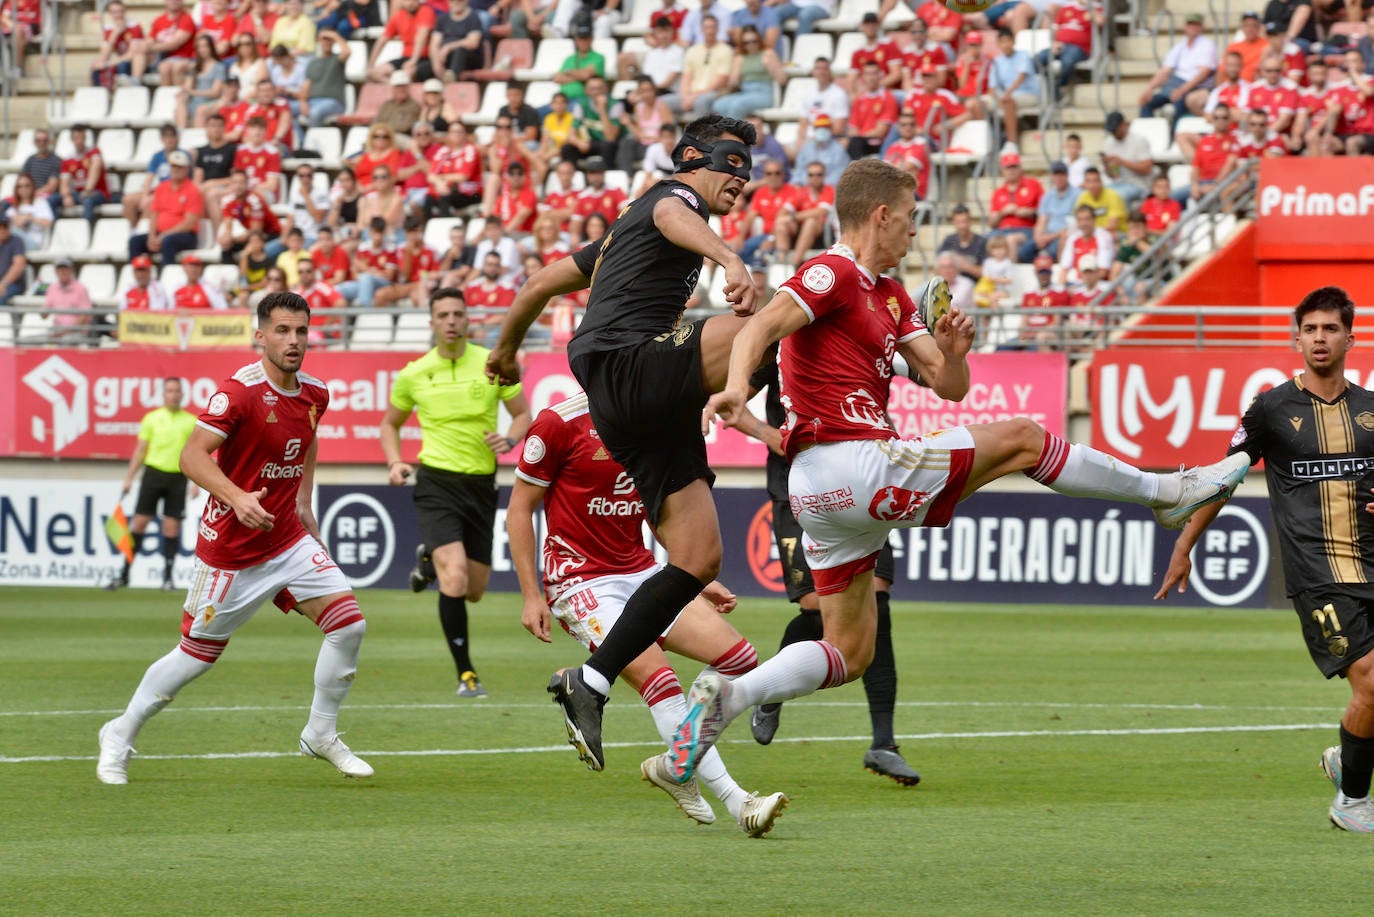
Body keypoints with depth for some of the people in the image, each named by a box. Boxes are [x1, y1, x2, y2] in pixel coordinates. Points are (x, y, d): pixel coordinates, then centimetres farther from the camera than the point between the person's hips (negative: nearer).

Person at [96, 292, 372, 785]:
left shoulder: (315, 394, 3)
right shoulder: (240, 390, -20)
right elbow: (192, 455, -26)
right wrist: (236, 498, -40)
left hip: (288, 539, 6)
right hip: (230, 548, -6)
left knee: (349, 623, -9)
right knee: (196, 656, 4)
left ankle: (322, 734, 9)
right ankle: (120, 735, 25)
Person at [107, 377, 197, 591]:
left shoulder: (191, 422, 6)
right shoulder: (151, 418, 6)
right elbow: (140, 451, 9)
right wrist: (129, 478, 5)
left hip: (178, 477, 0)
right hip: (153, 472, 0)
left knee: (172, 526, -1)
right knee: (139, 522, -3)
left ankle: (167, 577, 6)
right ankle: (124, 575, 4)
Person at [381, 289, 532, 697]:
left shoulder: (493, 364, -1)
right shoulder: (413, 375, 1)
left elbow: (523, 413, 9)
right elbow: (390, 423, 17)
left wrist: (510, 438, -13)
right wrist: (394, 463, -2)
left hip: (481, 485, 2)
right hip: (437, 483, -2)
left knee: (474, 590, 10)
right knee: (455, 578, -21)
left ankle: (430, 558, 45)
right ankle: (466, 674, -10)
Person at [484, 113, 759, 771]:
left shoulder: (625, 230, 32)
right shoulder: (675, 196, 4)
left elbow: (543, 282, 39)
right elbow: (673, 218, -24)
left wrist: (506, 350, 55)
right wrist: (731, 261, -44)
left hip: (629, 409, 9)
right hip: (626, 367, -9)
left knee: (699, 557, 4)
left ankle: (588, 685, 6)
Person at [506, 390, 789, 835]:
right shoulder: (560, 422, -12)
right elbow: (519, 508, -6)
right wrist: (531, 594, -10)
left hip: (644, 571, 7)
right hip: (582, 580, -7)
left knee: (740, 659, -7)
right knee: (659, 681, -23)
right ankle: (738, 803, -25)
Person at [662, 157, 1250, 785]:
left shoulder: (890, 297, 22)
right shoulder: (835, 274, -8)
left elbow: (949, 386, 18)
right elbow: (759, 328, -24)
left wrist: (953, 352, -5)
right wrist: (736, 386, -44)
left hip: (821, 493, 10)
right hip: (853, 465, -10)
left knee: (848, 652, 12)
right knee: (1020, 438, 1)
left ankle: (725, 696, -4)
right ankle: (1166, 492, 15)